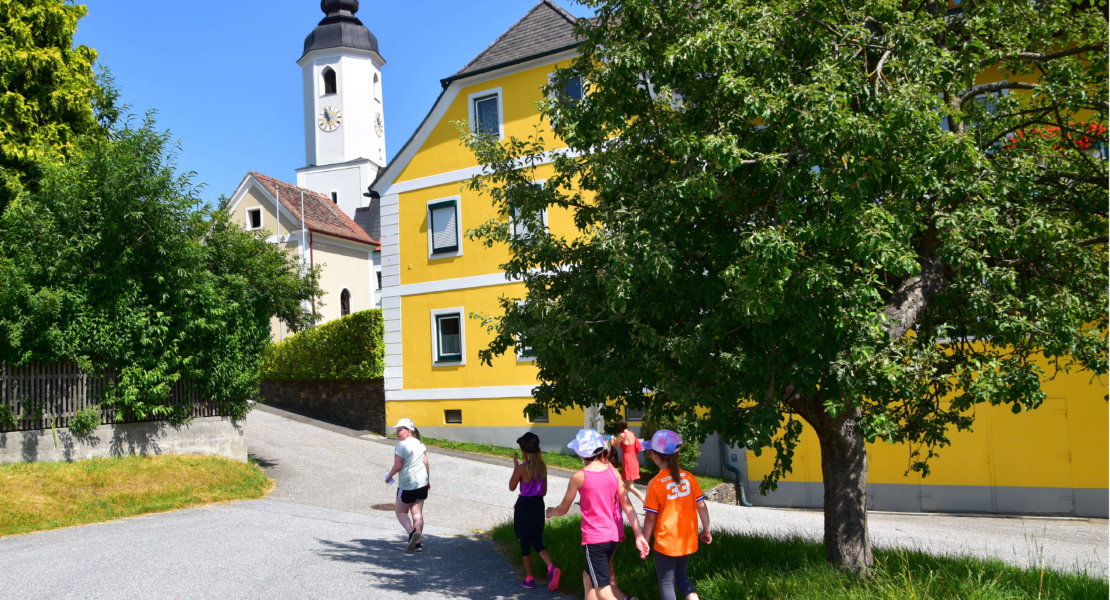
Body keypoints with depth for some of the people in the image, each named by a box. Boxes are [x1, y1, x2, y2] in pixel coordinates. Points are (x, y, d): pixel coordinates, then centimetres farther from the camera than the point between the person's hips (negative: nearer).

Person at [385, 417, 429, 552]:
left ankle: (412, 532, -13)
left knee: (401, 512, 10)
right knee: (417, 513, 9)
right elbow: (425, 463, 9)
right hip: (422, 484, 6)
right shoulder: (420, 444, 7)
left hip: (407, 486, -6)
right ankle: (417, 543, 6)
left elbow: (398, 466, -18)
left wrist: (389, 476, -1)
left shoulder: (402, 445, -15)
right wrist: (427, 480, 19)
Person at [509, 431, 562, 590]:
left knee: (525, 542, 10)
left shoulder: (522, 468, -16)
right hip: (539, 505, 5)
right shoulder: (542, 466, 2)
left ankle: (529, 578, 15)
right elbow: (544, 491, 9)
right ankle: (551, 567, -12)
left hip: (524, 506, -5)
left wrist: (515, 466, 0)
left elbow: (512, 487, -3)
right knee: (538, 542, 13)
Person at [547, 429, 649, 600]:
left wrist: (550, 511, 22)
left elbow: (563, 509, 1)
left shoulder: (579, 477, -11)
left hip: (593, 540, -7)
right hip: (612, 536, 7)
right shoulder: (612, 471, 2)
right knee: (588, 578, 25)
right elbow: (627, 505, 2)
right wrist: (639, 535, 6)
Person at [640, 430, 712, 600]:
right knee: (680, 575, 25)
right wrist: (706, 530, 14)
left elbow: (650, 518, -13)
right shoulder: (688, 477, -5)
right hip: (688, 542, 5)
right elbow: (701, 506, -1)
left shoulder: (655, 484, -17)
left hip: (666, 545, -5)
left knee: (666, 584, 12)